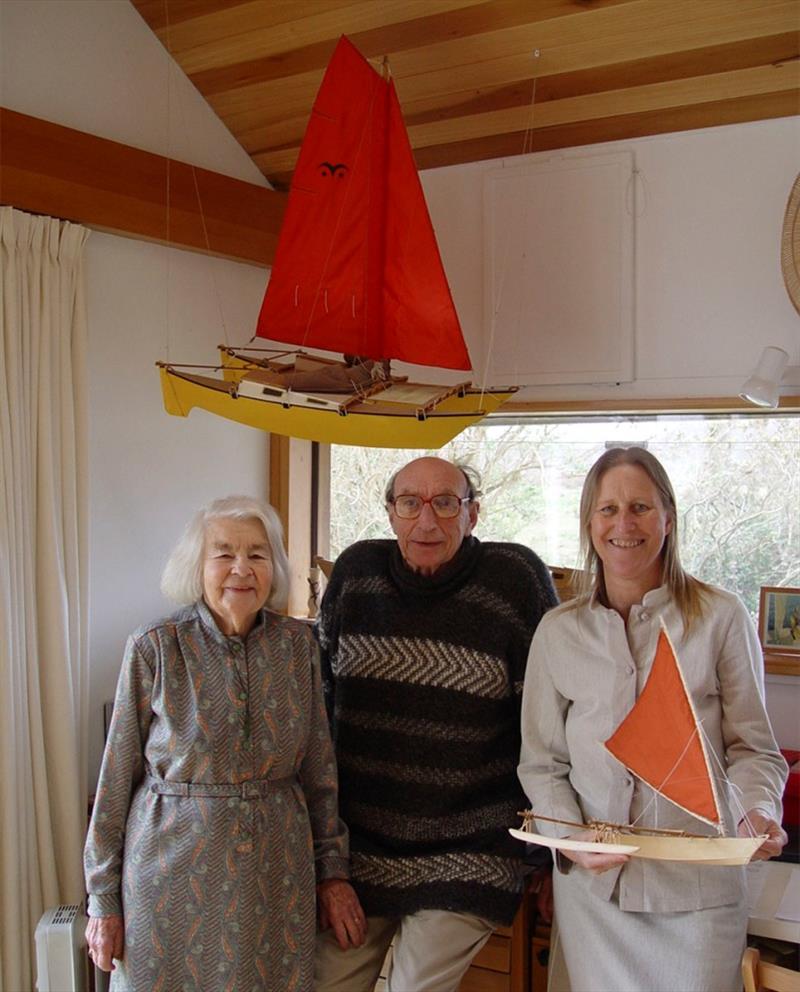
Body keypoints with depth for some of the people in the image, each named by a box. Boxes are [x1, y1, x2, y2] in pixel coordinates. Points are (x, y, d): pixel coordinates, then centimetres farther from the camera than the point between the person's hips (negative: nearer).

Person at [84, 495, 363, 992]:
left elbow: (319, 767, 7)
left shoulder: (298, 644, 0)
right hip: (174, 871, -2)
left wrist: (333, 867, 7)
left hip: (276, 871, 2)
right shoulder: (155, 648, -8)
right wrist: (103, 900, -1)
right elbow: (117, 776, -3)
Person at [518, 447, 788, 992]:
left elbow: (752, 747, 0)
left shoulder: (720, 617, -4)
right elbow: (541, 762, 5)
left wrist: (757, 810, -19)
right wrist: (570, 838, -10)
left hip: (698, 886, -2)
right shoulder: (559, 631, 3)